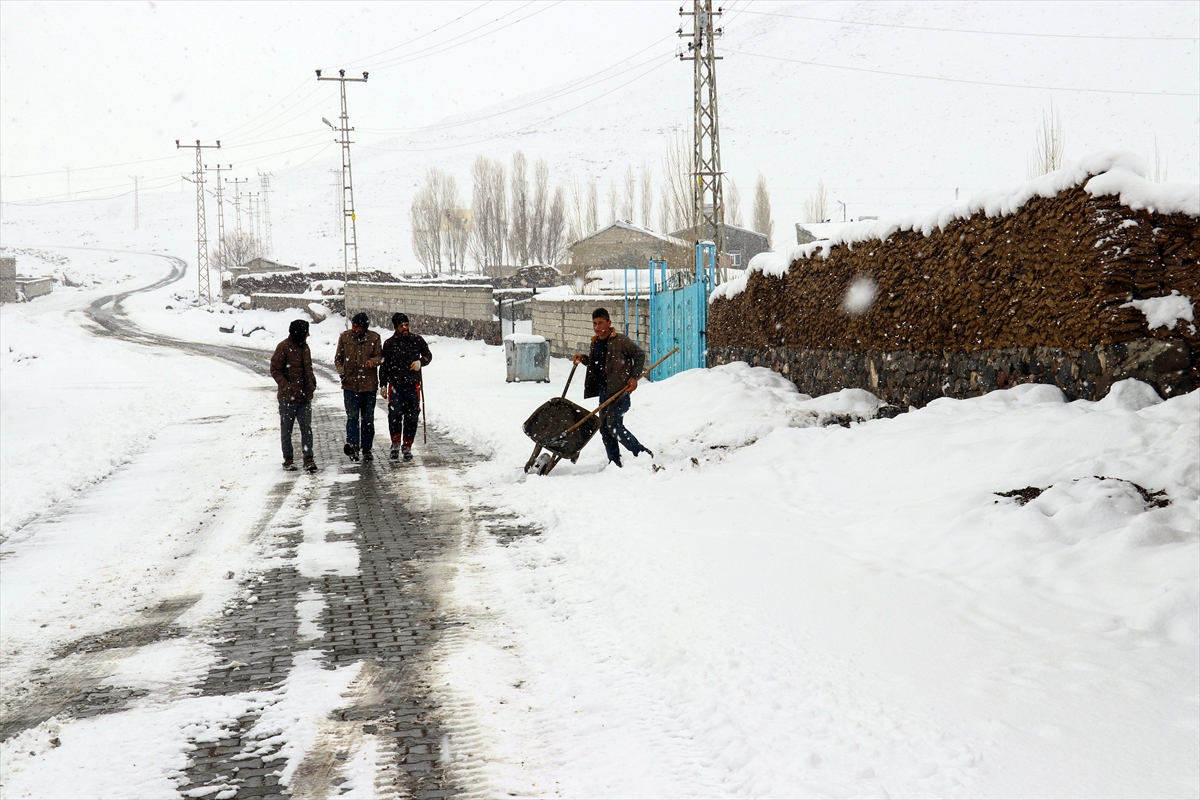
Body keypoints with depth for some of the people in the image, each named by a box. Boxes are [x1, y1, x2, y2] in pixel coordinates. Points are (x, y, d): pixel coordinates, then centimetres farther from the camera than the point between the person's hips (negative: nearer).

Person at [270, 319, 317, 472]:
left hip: (305, 396, 5)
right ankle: (288, 459, 16)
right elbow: (275, 370, -11)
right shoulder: (283, 347, -10)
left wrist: (312, 382, 11)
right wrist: (286, 386, -22)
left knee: (307, 428, 0)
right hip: (288, 397, -5)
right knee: (286, 429, 7)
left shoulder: (304, 346, 11)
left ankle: (308, 458, 2)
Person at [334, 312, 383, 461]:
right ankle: (352, 445, -18)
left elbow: (379, 356, 1)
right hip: (349, 384, 0)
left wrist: (373, 361, -23)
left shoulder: (374, 338, 0)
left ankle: (366, 449, 16)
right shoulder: (344, 337, 4)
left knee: (368, 419, 8)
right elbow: (338, 358, 11)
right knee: (352, 416, -11)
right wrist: (341, 371, -7)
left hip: (368, 384, 0)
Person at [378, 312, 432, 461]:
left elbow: (428, 355, 18)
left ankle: (407, 446, 15)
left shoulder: (417, 340, 5)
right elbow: (383, 366, 11)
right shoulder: (389, 344, 4)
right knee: (395, 414, -16)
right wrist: (383, 385, 6)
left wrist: (421, 362, -4)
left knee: (411, 417, 3)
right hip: (395, 385, -1)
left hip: (413, 384, 1)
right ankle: (396, 443, -1)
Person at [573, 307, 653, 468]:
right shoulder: (595, 343, 13)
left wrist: (634, 377, -10)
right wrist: (584, 359, 9)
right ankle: (615, 463, 15)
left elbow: (639, 356, -2)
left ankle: (643, 453, -9)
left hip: (620, 390, -8)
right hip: (604, 391, 8)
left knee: (613, 425, -18)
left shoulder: (621, 341, -10)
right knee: (604, 428, 7)